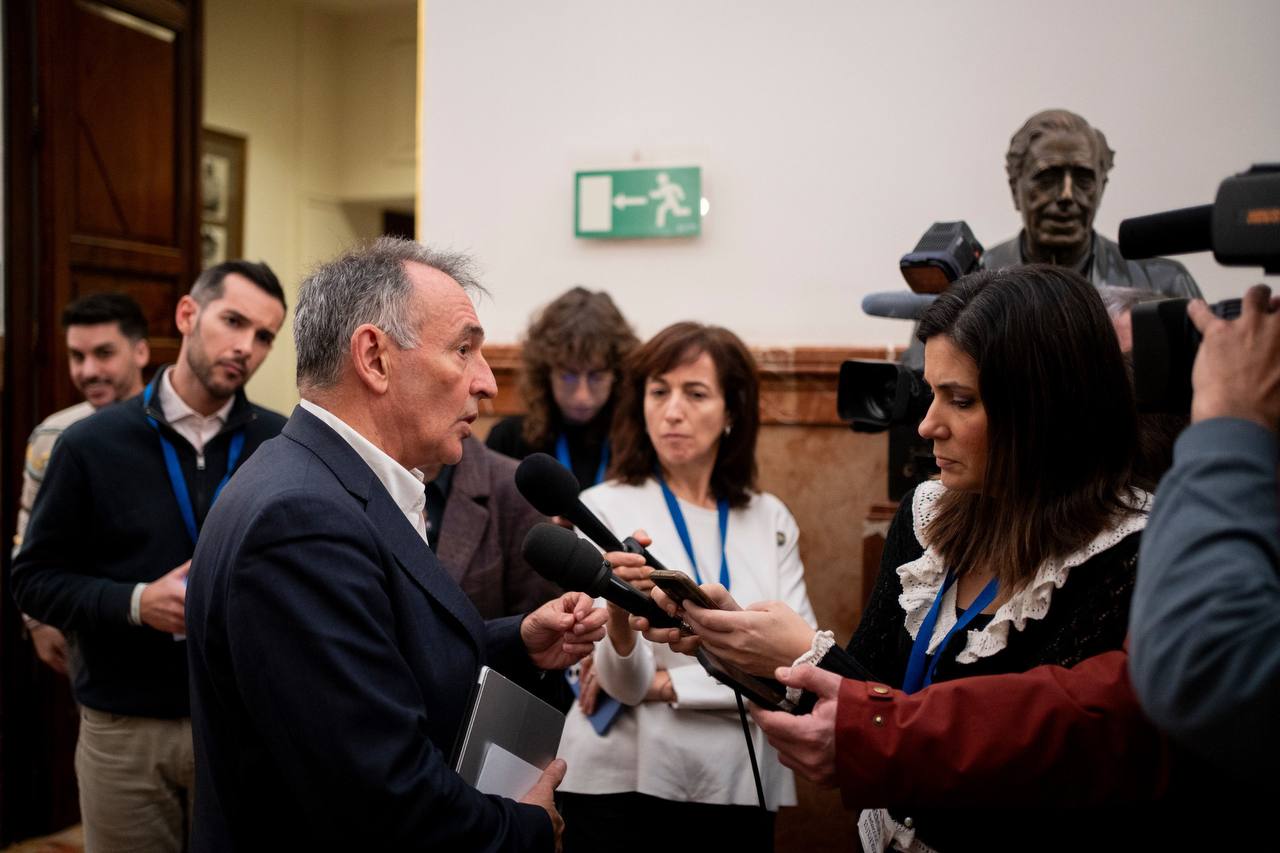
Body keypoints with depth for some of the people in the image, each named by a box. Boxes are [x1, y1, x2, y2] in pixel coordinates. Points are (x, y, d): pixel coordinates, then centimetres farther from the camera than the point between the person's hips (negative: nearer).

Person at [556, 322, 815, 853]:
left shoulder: (771, 520, 3)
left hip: (741, 787, 3)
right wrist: (620, 623, -34)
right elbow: (623, 683, -14)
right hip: (625, 785, -2)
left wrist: (668, 683, -12)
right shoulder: (606, 506, -6)